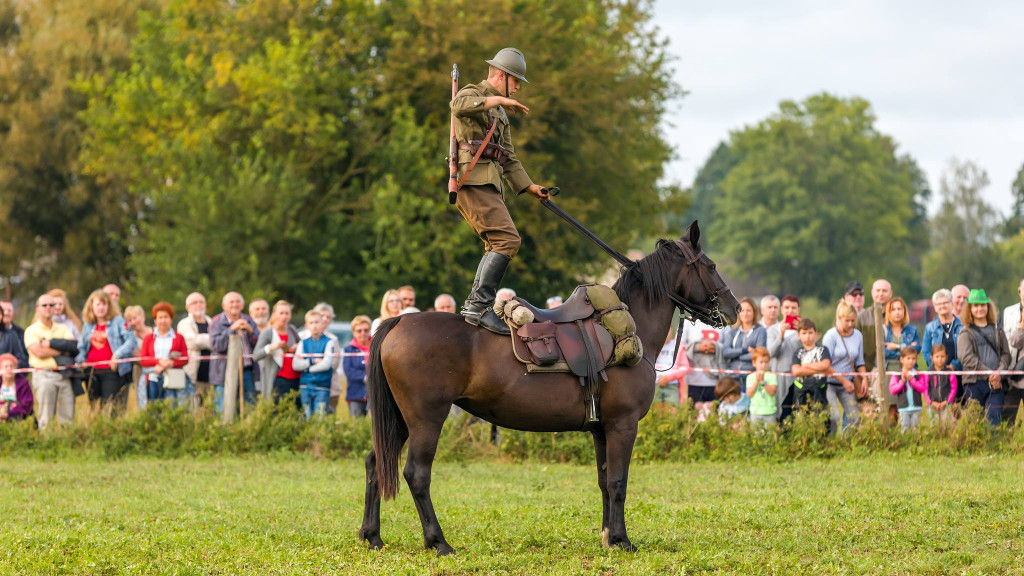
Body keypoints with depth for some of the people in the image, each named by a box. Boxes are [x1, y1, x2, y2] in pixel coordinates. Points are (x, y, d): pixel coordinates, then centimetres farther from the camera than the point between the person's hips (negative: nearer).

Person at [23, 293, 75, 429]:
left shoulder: (63, 329, 18)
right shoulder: (31, 331, 5)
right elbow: (39, 352, -10)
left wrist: (50, 343, -8)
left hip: (64, 375, 4)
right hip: (44, 375, -4)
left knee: (68, 416, -2)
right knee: (46, 417, -8)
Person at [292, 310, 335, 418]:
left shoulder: (328, 343, 1)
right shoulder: (303, 343, 11)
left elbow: (326, 364, -10)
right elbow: (295, 365, 0)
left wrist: (307, 368, -4)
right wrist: (312, 362, -9)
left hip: (322, 386, -3)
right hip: (305, 386, 3)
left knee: (320, 416, -9)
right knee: (307, 417, 2)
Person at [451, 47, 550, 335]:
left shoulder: (499, 112, 29)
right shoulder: (473, 94, 0)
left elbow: (509, 158, 33)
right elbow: (459, 106, -28)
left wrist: (528, 186, 26)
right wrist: (497, 100, -24)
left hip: (488, 184, 10)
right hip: (474, 179, -10)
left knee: (498, 246, 10)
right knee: (507, 239, -18)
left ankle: (475, 305, 10)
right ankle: (480, 305, -23)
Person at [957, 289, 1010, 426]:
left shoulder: (998, 332, 17)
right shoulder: (966, 333, 6)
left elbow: (1006, 354, 10)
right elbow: (967, 358, -6)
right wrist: (989, 374, -13)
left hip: (996, 383, 2)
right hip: (974, 383, -2)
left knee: (994, 419, -7)